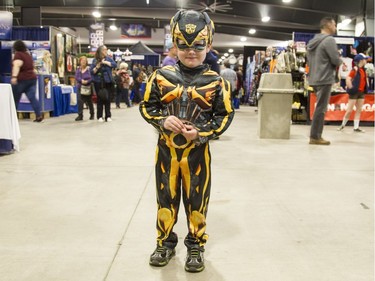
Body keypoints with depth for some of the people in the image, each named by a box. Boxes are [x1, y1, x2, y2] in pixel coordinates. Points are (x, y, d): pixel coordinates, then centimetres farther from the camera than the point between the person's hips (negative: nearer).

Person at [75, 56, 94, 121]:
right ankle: (80, 115, -6)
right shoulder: (78, 69, 6)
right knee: (80, 101, -8)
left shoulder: (89, 69, -4)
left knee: (89, 101, 10)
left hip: (87, 87, -2)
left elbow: (91, 77, -10)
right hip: (80, 87, 2)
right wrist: (81, 80, -19)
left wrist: (87, 81, -26)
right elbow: (77, 77, -1)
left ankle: (92, 114, 27)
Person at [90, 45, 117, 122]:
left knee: (108, 99, 1)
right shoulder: (95, 60, 1)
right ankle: (100, 116, 10)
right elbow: (91, 71, 0)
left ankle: (108, 116, 8)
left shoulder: (108, 58, 4)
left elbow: (115, 64, -11)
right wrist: (97, 67, -16)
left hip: (108, 82, 1)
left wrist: (105, 62, -15)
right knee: (100, 99, 2)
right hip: (98, 82, -1)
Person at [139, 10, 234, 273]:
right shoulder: (161, 76, -3)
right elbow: (146, 106, 4)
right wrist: (163, 120, -14)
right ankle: (165, 242, 33)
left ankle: (196, 245, 30)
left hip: (197, 151, -1)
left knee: (197, 200, 11)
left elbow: (225, 115, -3)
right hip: (166, 148, 2)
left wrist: (201, 132, -17)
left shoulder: (215, 82, -7)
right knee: (166, 198, 14)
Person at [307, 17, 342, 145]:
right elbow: (336, 60, -16)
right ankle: (315, 137, -2)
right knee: (321, 108, -5)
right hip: (325, 79, -9)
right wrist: (339, 61, 7)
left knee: (320, 107, 15)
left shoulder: (312, 41, 16)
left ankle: (316, 135, 15)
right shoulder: (329, 40, -12)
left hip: (314, 79, 9)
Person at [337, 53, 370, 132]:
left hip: (361, 92, 8)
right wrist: (350, 88, -19)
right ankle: (343, 125, 13)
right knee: (349, 110, -3)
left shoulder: (363, 70, 11)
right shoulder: (355, 69, -12)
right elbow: (348, 78, -19)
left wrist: (365, 90, 12)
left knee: (359, 110, 6)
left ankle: (356, 127, 10)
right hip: (354, 92, -8)